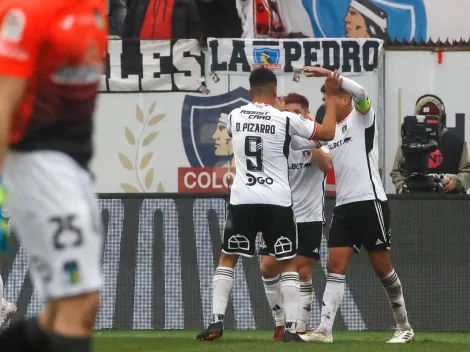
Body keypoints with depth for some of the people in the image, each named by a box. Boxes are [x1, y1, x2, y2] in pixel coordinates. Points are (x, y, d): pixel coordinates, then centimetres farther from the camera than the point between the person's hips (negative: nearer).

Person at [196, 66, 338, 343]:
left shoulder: (235, 116, 4)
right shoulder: (286, 119, -6)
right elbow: (328, 133, 1)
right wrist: (331, 96, 11)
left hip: (243, 200, 2)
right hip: (277, 202, -2)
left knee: (227, 259, 14)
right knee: (288, 263, 8)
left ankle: (217, 322, 2)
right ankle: (291, 327, -1)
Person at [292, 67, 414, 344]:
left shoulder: (362, 117, -2)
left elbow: (361, 93, -23)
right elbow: (296, 142, 17)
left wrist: (329, 74, -31)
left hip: (370, 202, -7)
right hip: (343, 206, 7)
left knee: (382, 266, -1)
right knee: (336, 266, -3)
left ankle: (404, 327, 11)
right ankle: (325, 329, -10)